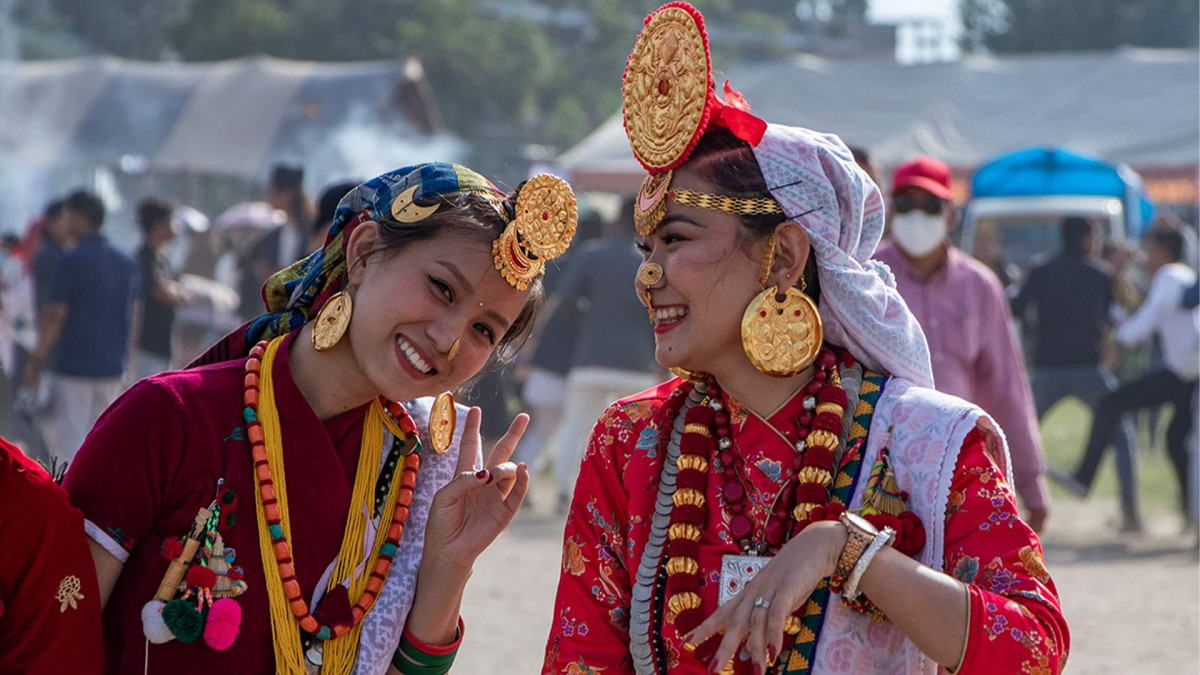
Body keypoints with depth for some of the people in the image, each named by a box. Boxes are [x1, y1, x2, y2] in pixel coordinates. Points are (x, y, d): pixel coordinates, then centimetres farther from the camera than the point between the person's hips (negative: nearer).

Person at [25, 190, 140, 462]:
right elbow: (133, 315, 13)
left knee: (67, 440, -2)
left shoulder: (71, 262, -12)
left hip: (73, 365, -6)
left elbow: (55, 317, -14)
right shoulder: (126, 263, 8)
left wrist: (36, 360, -7)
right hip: (111, 368, 6)